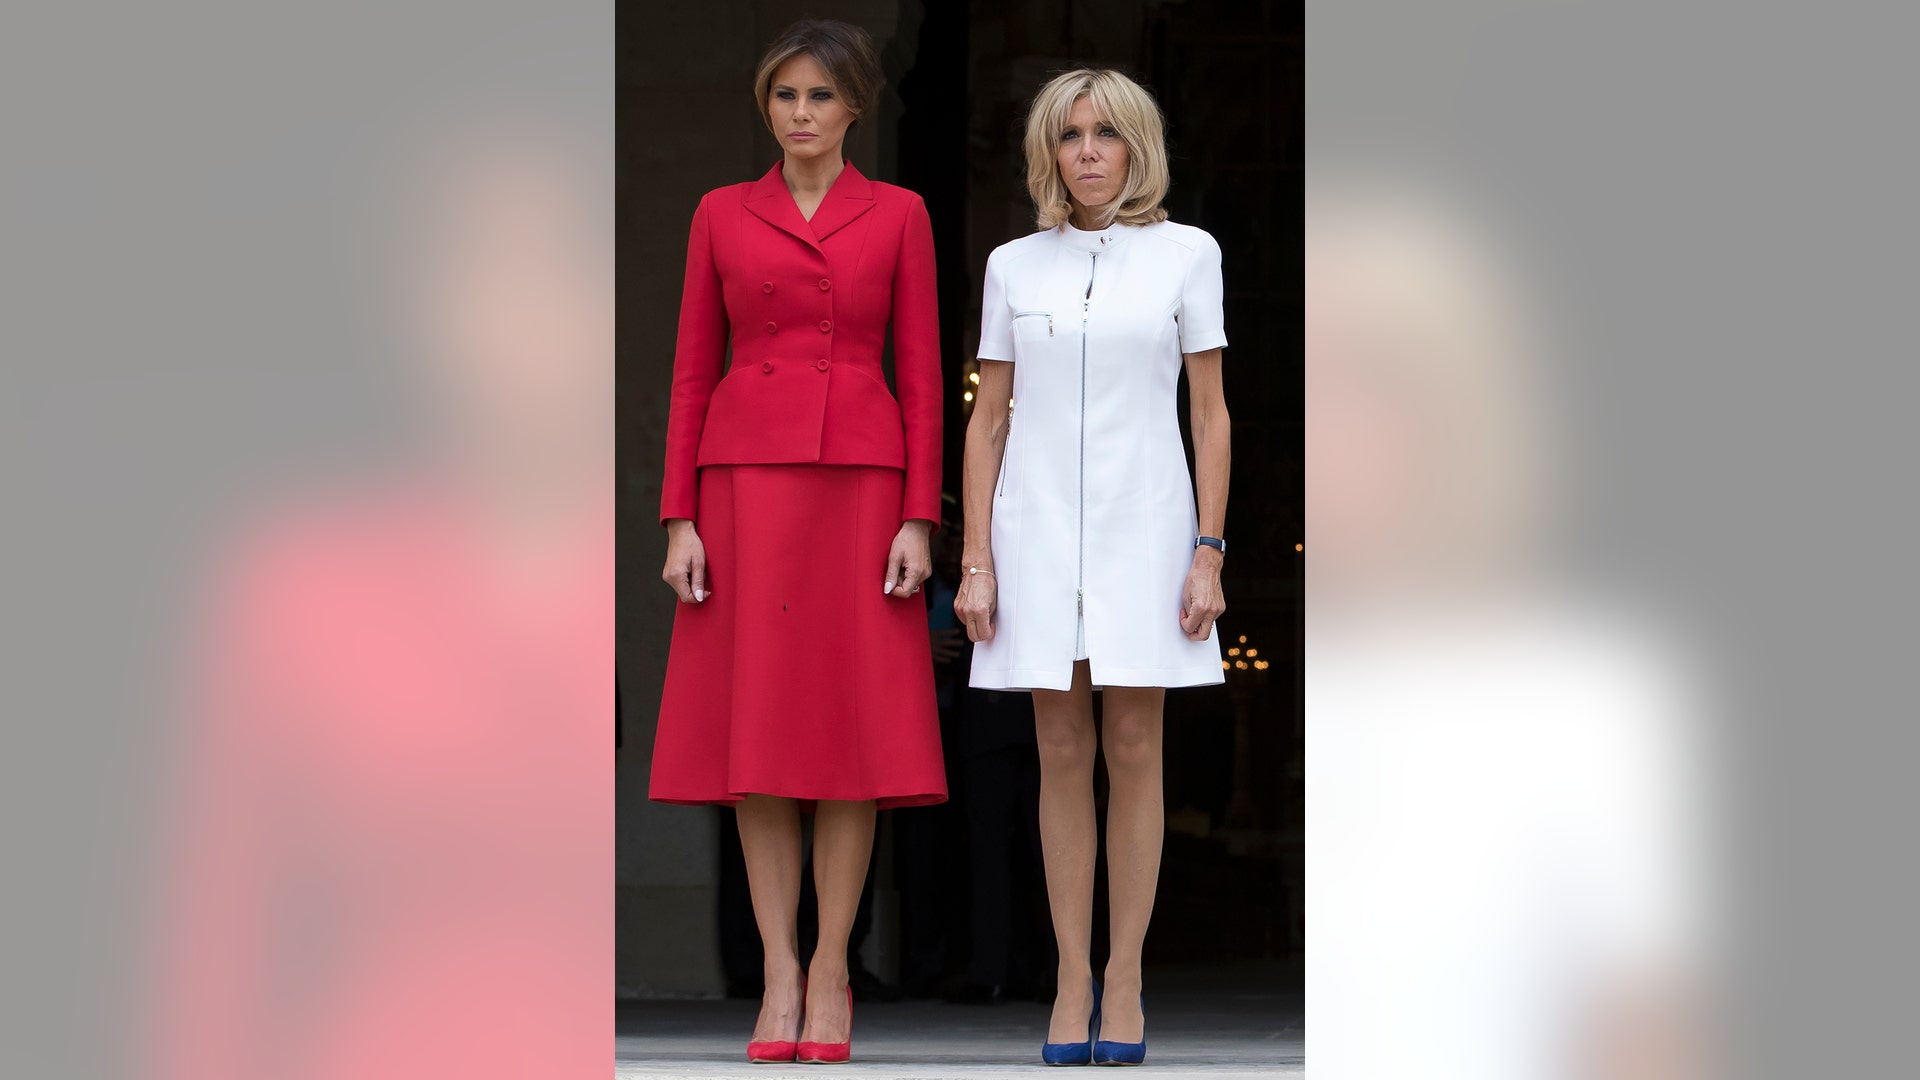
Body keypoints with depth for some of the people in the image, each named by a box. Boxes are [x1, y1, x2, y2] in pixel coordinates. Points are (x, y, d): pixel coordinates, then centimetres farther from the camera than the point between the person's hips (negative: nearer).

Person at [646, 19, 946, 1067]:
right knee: (756, 722, -1)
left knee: (853, 724, -3)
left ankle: (831, 969, 5)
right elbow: (692, 372, 8)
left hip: (859, 479, -1)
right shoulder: (721, 216, 8)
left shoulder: (898, 215, 6)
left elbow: (921, 374, 3)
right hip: (746, 477, 1)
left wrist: (919, 519, -5)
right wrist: (679, 519, 0)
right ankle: (779, 973, 4)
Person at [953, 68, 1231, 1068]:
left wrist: (1208, 552, -4)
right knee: (1062, 755, 2)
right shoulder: (1014, 266, 6)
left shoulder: (1184, 255, 2)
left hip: (1143, 526, -1)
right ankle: (1072, 981, 6)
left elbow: (1210, 414, 3)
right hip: (1040, 526, 1)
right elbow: (987, 421, 7)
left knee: (1134, 752, -1)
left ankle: (1124, 980, 4)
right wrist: (975, 561, 1)